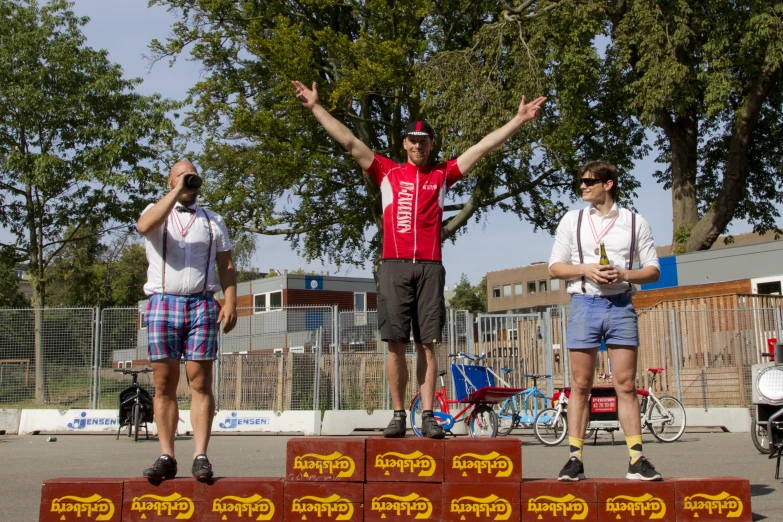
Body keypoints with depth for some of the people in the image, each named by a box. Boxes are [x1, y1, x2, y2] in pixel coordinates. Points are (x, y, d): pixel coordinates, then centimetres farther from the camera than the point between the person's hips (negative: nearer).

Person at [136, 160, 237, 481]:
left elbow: (226, 265, 13)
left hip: (202, 304, 0)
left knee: (200, 382, -5)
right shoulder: (158, 213, 13)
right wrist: (176, 192, -10)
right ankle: (166, 457, 1)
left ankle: (201, 456, -7)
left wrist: (230, 303, -1)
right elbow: (144, 226, -13)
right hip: (163, 302, 0)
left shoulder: (212, 221, 18)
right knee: (164, 383, -2)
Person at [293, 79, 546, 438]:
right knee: (395, 343, -2)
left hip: (430, 268, 0)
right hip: (394, 266, 0)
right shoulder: (387, 172, 13)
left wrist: (519, 120, 13)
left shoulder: (442, 176, 13)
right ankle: (398, 415, 4)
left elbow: (484, 146, 14)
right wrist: (315, 107, 8)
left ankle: (428, 416, 2)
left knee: (427, 344, 0)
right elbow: (348, 141, 11)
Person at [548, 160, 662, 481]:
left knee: (625, 385, -2)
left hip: (621, 305, 0)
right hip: (584, 304, 1)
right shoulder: (572, 220, 10)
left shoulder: (635, 222, 7)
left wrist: (624, 274, -11)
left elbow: (653, 270, 7)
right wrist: (585, 269, -9)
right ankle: (575, 458, 3)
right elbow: (555, 267, 9)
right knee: (580, 385, 1)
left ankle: (637, 459, 1)